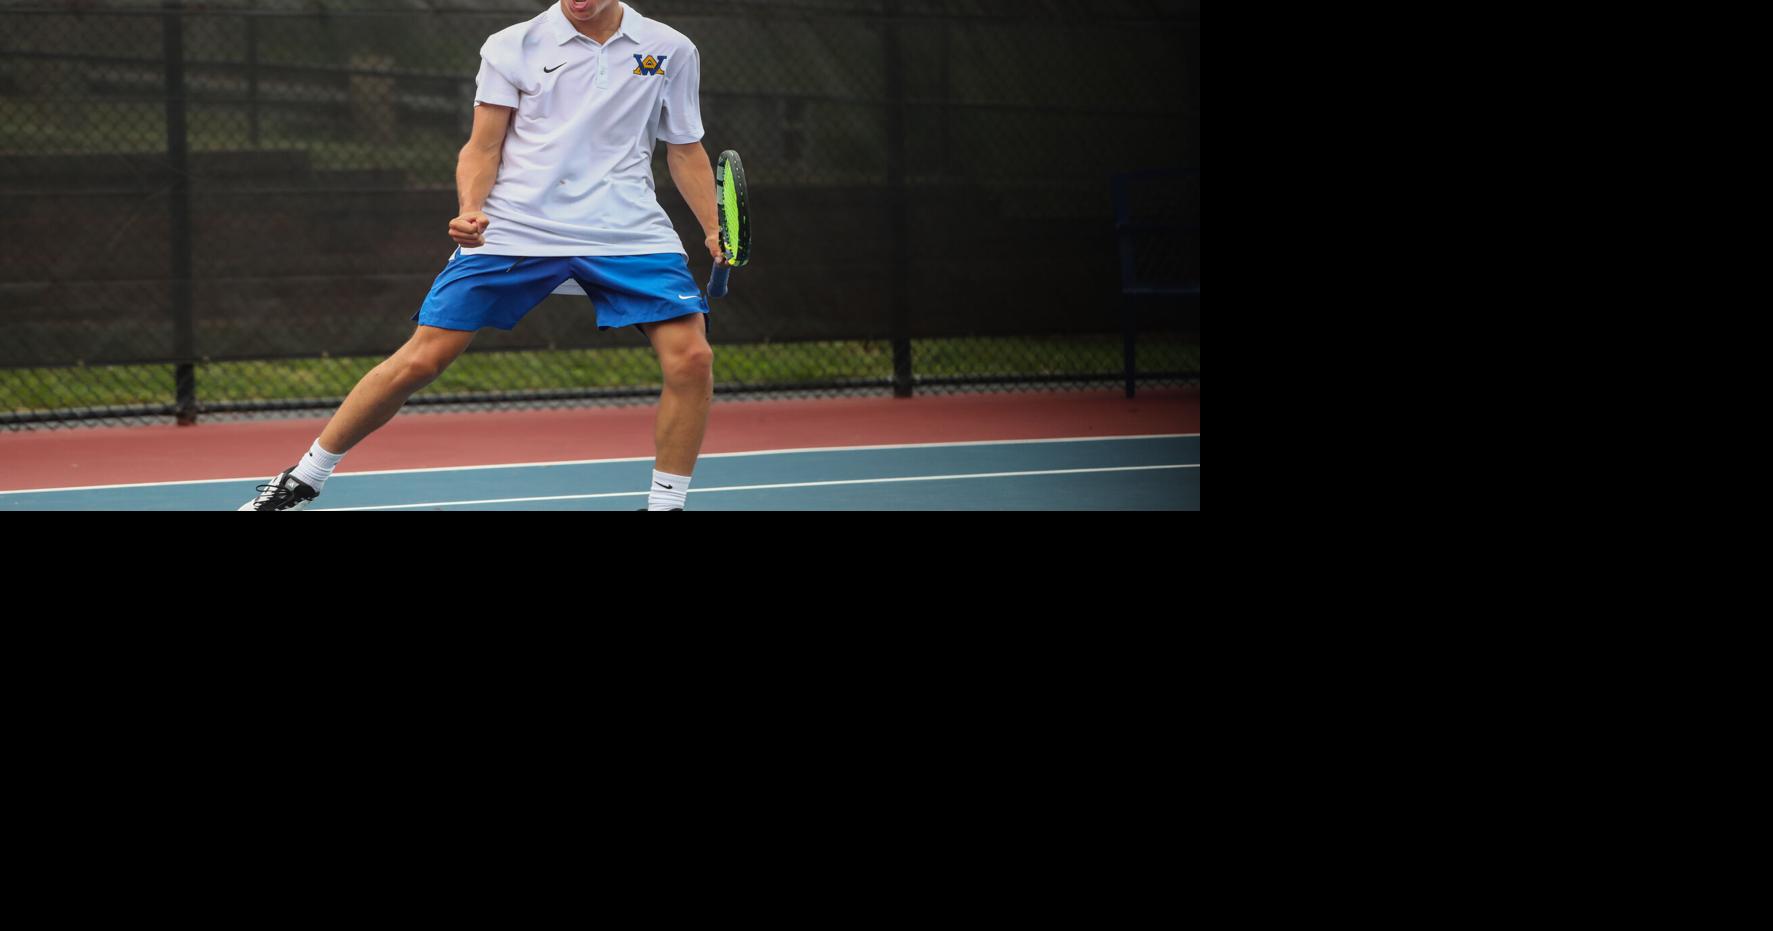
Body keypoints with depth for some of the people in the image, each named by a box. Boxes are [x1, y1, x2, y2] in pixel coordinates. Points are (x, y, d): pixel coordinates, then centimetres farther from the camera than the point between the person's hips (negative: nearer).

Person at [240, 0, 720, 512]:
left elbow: (685, 150, 17)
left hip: (630, 233, 1)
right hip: (514, 228, -1)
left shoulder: (671, 50, 7)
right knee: (421, 359, -5)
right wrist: (471, 210, -15)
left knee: (690, 356, -17)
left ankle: (664, 504, 0)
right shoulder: (512, 47, 3)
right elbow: (484, 148, 4)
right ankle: (302, 481, 10)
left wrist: (713, 229, 5)